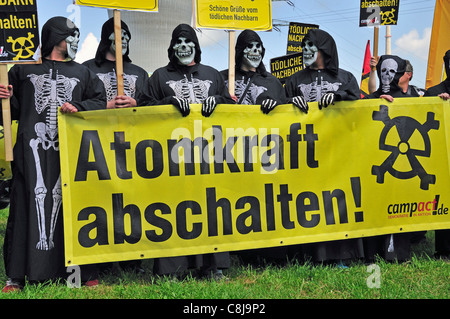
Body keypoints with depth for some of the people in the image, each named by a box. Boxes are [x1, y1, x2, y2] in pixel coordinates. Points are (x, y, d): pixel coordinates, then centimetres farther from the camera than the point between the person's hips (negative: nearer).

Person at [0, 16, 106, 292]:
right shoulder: (24, 70, 18)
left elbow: (100, 101, 11)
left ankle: (78, 269, 0)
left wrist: (78, 107, -5)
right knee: (34, 198, -7)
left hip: (69, 146, 1)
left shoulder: (82, 73, 22)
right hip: (34, 145, -1)